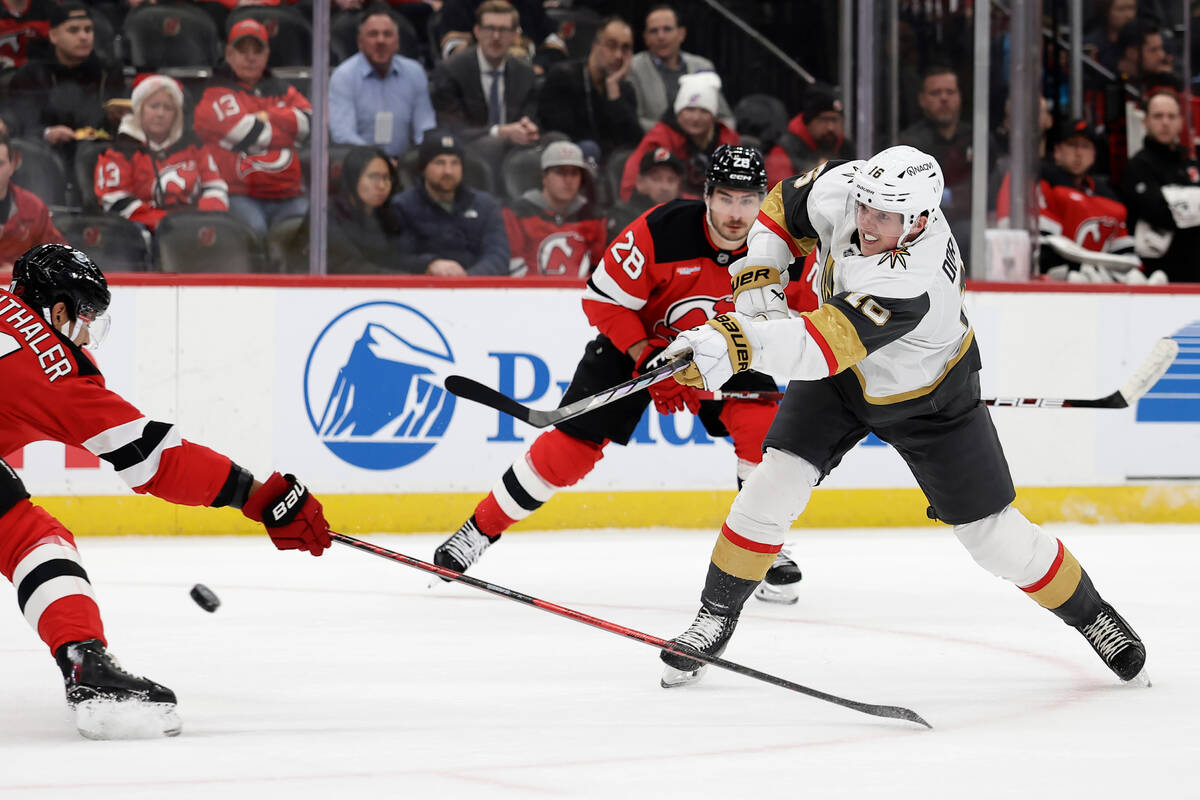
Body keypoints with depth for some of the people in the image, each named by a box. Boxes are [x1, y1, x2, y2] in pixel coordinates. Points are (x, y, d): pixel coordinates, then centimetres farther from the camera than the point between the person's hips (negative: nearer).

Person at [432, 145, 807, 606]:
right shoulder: (661, 231, -31)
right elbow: (603, 299, -21)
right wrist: (648, 360, -28)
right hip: (634, 340, -2)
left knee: (763, 423, -20)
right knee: (569, 447, -9)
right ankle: (479, 530, 6)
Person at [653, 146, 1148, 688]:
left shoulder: (913, 282, -45)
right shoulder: (840, 188, -27)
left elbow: (825, 346, -55)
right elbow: (784, 210, -4)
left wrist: (736, 344, -67)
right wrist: (758, 279, -18)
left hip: (924, 395, -5)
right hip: (840, 378, 5)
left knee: (994, 535, 1)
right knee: (776, 481, -13)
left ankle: (1090, 614, 25)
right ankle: (716, 616, 3)